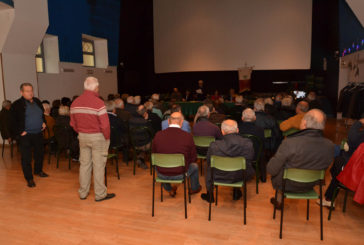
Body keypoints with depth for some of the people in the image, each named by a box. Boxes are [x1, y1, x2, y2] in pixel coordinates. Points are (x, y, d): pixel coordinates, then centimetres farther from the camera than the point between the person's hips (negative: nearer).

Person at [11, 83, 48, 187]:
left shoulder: (37, 101, 9)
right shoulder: (17, 104, -9)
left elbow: (42, 114, 24)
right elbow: (14, 121, -10)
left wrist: (43, 122, 9)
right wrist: (20, 131, -14)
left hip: (38, 133, 6)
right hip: (25, 136, -6)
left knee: (39, 153, 18)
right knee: (26, 157, 1)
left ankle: (38, 170, 39)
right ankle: (29, 178, 12)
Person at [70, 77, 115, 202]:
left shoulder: (75, 103, 2)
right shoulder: (98, 103, -18)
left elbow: (73, 123, 9)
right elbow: (105, 125, -19)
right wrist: (107, 138, -4)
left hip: (82, 136, 6)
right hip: (97, 137, -6)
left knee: (84, 164, 15)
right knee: (98, 166, 4)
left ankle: (83, 192, 26)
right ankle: (100, 194, 15)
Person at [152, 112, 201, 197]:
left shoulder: (158, 135, -10)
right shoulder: (187, 136, -14)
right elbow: (193, 158, -4)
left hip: (162, 175, 2)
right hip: (180, 175, -1)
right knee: (194, 166, 29)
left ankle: (169, 190, 52)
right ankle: (194, 189, 53)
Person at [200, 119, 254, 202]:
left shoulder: (214, 146, -22)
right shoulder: (248, 143, -18)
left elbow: (208, 162, -5)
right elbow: (250, 159, 0)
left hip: (219, 177, -1)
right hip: (241, 177, 2)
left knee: (208, 167, 30)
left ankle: (210, 195, 45)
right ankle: (236, 192, 48)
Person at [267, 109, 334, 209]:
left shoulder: (289, 143, -35)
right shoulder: (330, 146, -19)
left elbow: (271, 170, -24)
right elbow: (324, 167, 2)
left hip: (288, 185, -4)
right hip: (310, 186, 4)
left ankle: (279, 201, 44)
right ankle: (279, 200, 46)